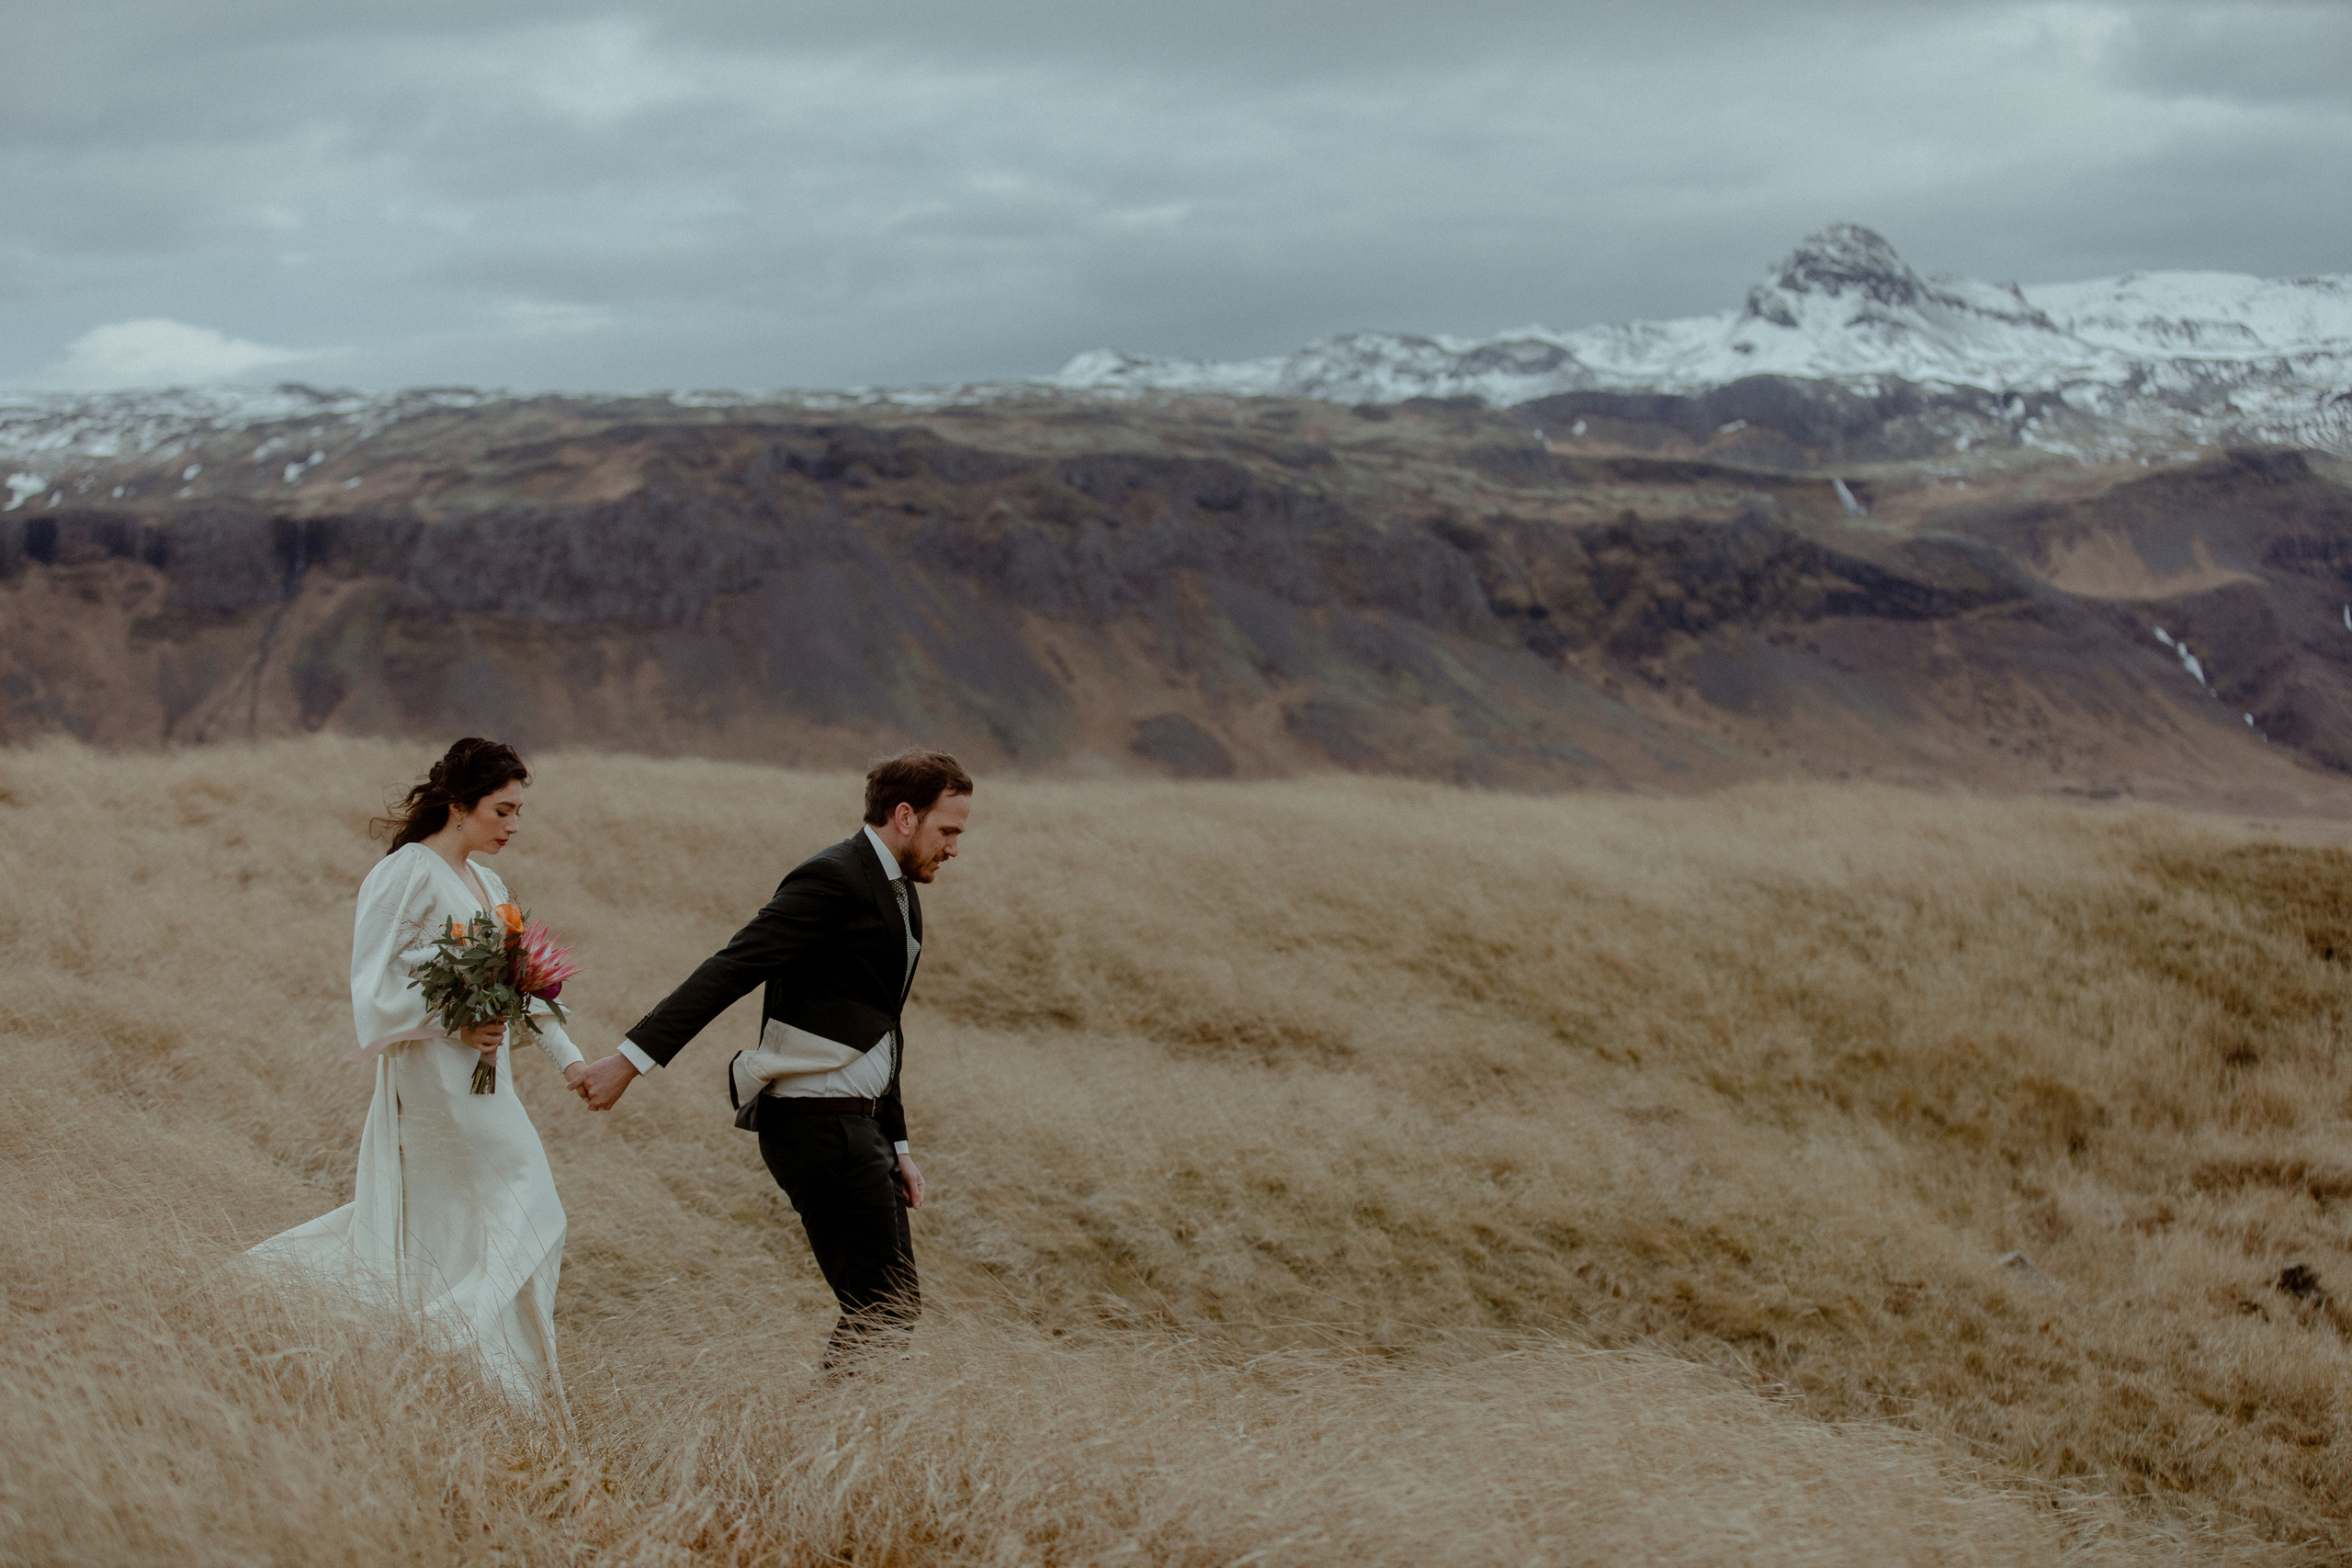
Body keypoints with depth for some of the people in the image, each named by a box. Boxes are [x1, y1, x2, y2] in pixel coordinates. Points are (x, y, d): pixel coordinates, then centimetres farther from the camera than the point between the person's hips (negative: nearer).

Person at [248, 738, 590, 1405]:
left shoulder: (486, 883, 14)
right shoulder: (408, 874, -12)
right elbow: (376, 986, -14)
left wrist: (566, 1055, 12)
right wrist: (454, 1027, -20)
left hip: (480, 1073, 9)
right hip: (435, 1076, -9)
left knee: (422, 1226, 13)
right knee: (525, 1220, -5)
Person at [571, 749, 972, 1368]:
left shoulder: (900, 895, 18)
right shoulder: (832, 879, -14)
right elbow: (729, 971, -22)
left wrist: (896, 1146, 24)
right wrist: (633, 1057, -29)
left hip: (856, 1121, 10)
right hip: (817, 1124, -10)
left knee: (890, 1303, 11)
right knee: (884, 1307, -9)